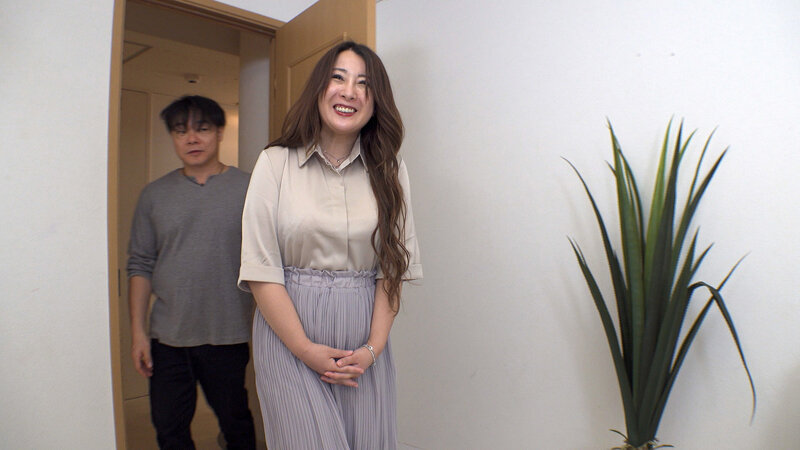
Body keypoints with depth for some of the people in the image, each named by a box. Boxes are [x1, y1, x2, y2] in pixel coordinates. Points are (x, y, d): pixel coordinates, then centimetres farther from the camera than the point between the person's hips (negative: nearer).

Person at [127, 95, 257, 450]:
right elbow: (140, 265, 5)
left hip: (227, 338, -2)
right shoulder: (154, 195, 5)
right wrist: (138, 331, 1)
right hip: (167, 339, 3)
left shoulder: (249, 190, -4)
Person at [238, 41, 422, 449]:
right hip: (289, 336, -2)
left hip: (365, 343, 2)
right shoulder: (276, 163, -2)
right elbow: (260, 270, -6)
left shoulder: (390, 171, 4)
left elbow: (394, 269, 2)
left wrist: (373, 348, -6)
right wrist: (306, 350, -9)